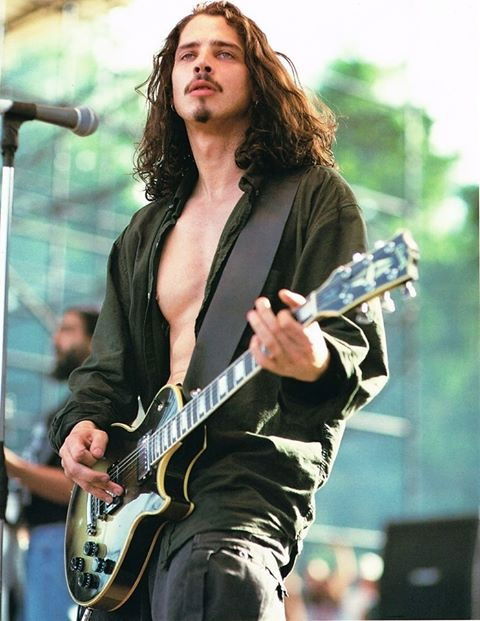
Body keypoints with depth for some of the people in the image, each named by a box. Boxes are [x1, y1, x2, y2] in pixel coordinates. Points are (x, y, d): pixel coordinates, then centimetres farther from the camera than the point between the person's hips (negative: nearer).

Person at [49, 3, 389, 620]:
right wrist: (82, 424, 2)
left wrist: (316, 363, -31)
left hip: (257, 470, -6)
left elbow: (360, 352, -8)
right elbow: (109, 366, 23)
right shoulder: (145, 232, 22)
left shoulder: (315, 197, 3)